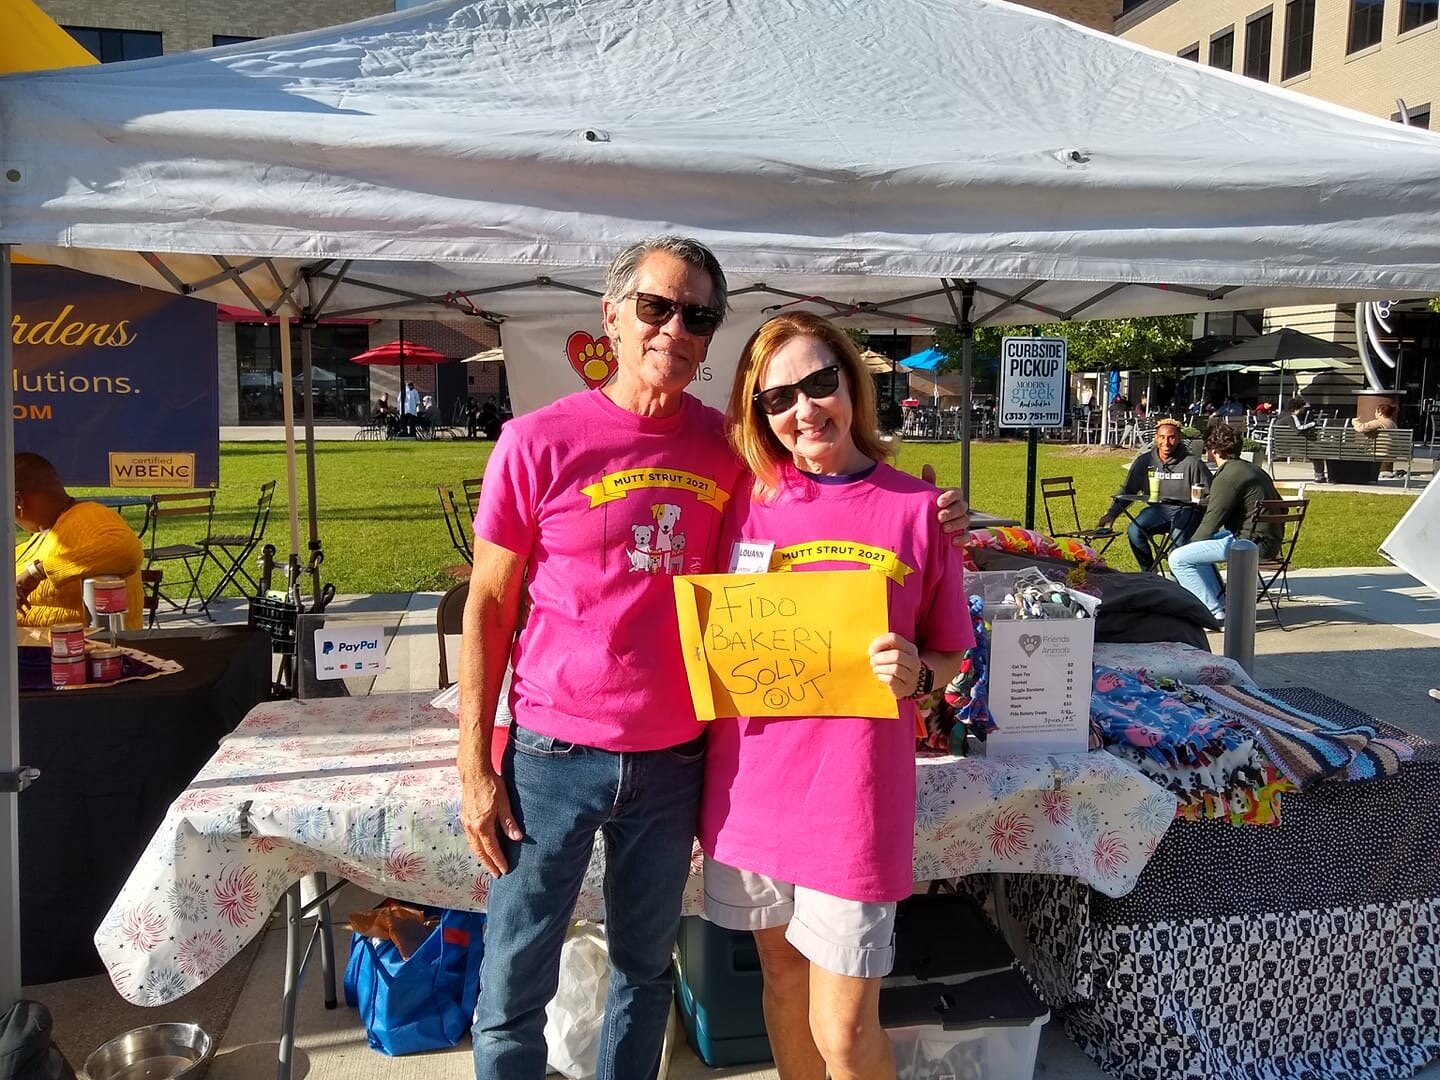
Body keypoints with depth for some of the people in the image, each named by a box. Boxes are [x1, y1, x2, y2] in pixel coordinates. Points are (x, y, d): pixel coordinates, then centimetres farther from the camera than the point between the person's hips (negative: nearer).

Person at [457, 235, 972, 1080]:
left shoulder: (728, 447, -1)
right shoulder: (538, 442, -9)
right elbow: (488, 609, -4)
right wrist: (476, 768, -6)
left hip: (675, 758, 3)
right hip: (554, 754, -2)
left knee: (646, 969, 20)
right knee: (513, 990, 8)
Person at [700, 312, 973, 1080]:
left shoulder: (915, 507, -6)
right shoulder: (750, 501, 1)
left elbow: (949, 657, 3)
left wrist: (915, 674, -19)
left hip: (853, 793, -3)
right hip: (753, 784, 3)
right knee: (782, 980, 20)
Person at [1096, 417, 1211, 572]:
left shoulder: (1192, 463, -2)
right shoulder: (1144, 461, 6)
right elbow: (1127, 491, 12)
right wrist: (1111, 513, 0)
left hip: (1186, 510, -3)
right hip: (1158, 509, 3)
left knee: (1178, 537, -33)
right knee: (1134, 531, -24)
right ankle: (1148, 572, -3)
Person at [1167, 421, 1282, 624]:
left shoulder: (1227, 477, -15)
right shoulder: (1254, 470, 15)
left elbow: (1210, 523, -15)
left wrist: (1189, 545, 2)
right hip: (1269, 541, 10)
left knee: (1178, 559, -13)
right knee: (1198, 543, 26)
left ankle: (1215, 613, -11)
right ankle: (1221, 603, 23)